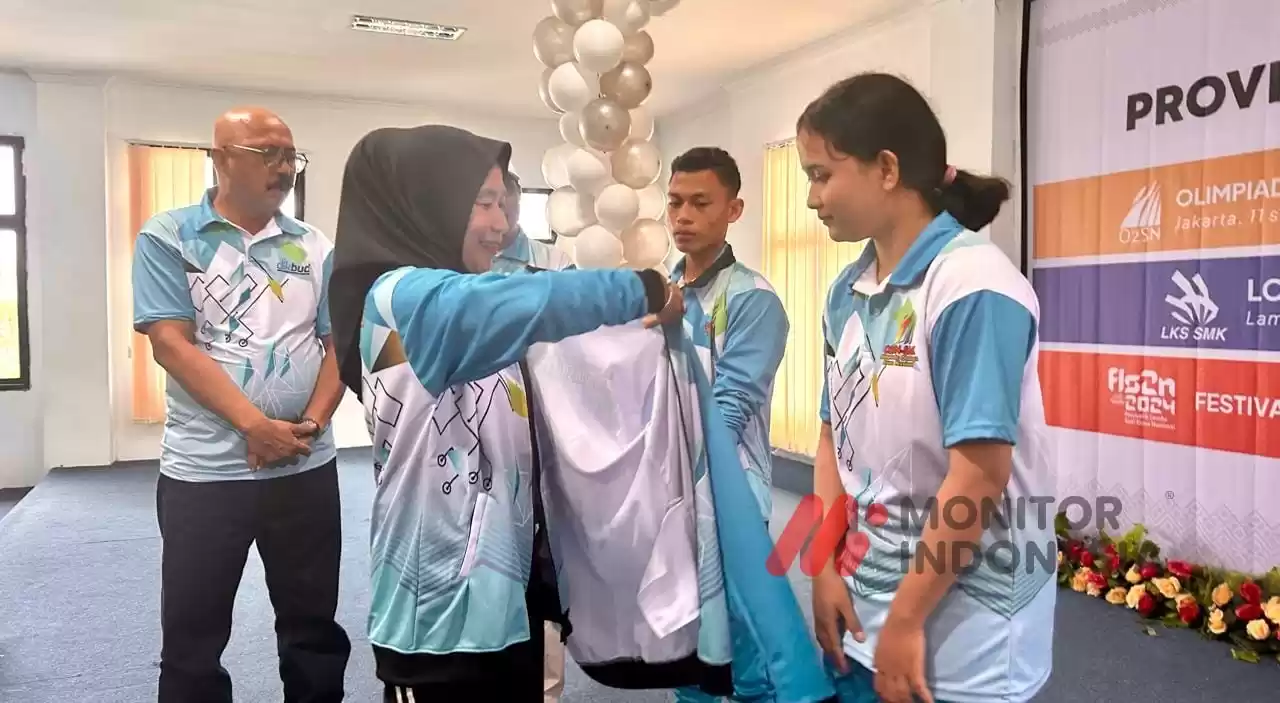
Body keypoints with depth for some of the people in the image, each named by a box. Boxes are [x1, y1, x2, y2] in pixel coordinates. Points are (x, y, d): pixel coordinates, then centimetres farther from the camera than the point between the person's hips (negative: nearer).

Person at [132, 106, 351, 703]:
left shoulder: (315, 248, 7)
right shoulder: (168, 238, -2)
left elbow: (338, 342, 5)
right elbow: (171, 343, -11)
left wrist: (313, 421, -11)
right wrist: (256, 425, -18)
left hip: (308, 467, 3)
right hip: (203, 470, -2)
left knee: (313, 627, 13)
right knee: (192, 637, 9)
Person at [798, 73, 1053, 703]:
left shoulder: (973, 287, -19)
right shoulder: (847, 293, 3)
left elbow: (980, 472, -21)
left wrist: (906, 621, -16)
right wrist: (826, 568, 0)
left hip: (962, 621, -6)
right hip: (864, 595, 6)